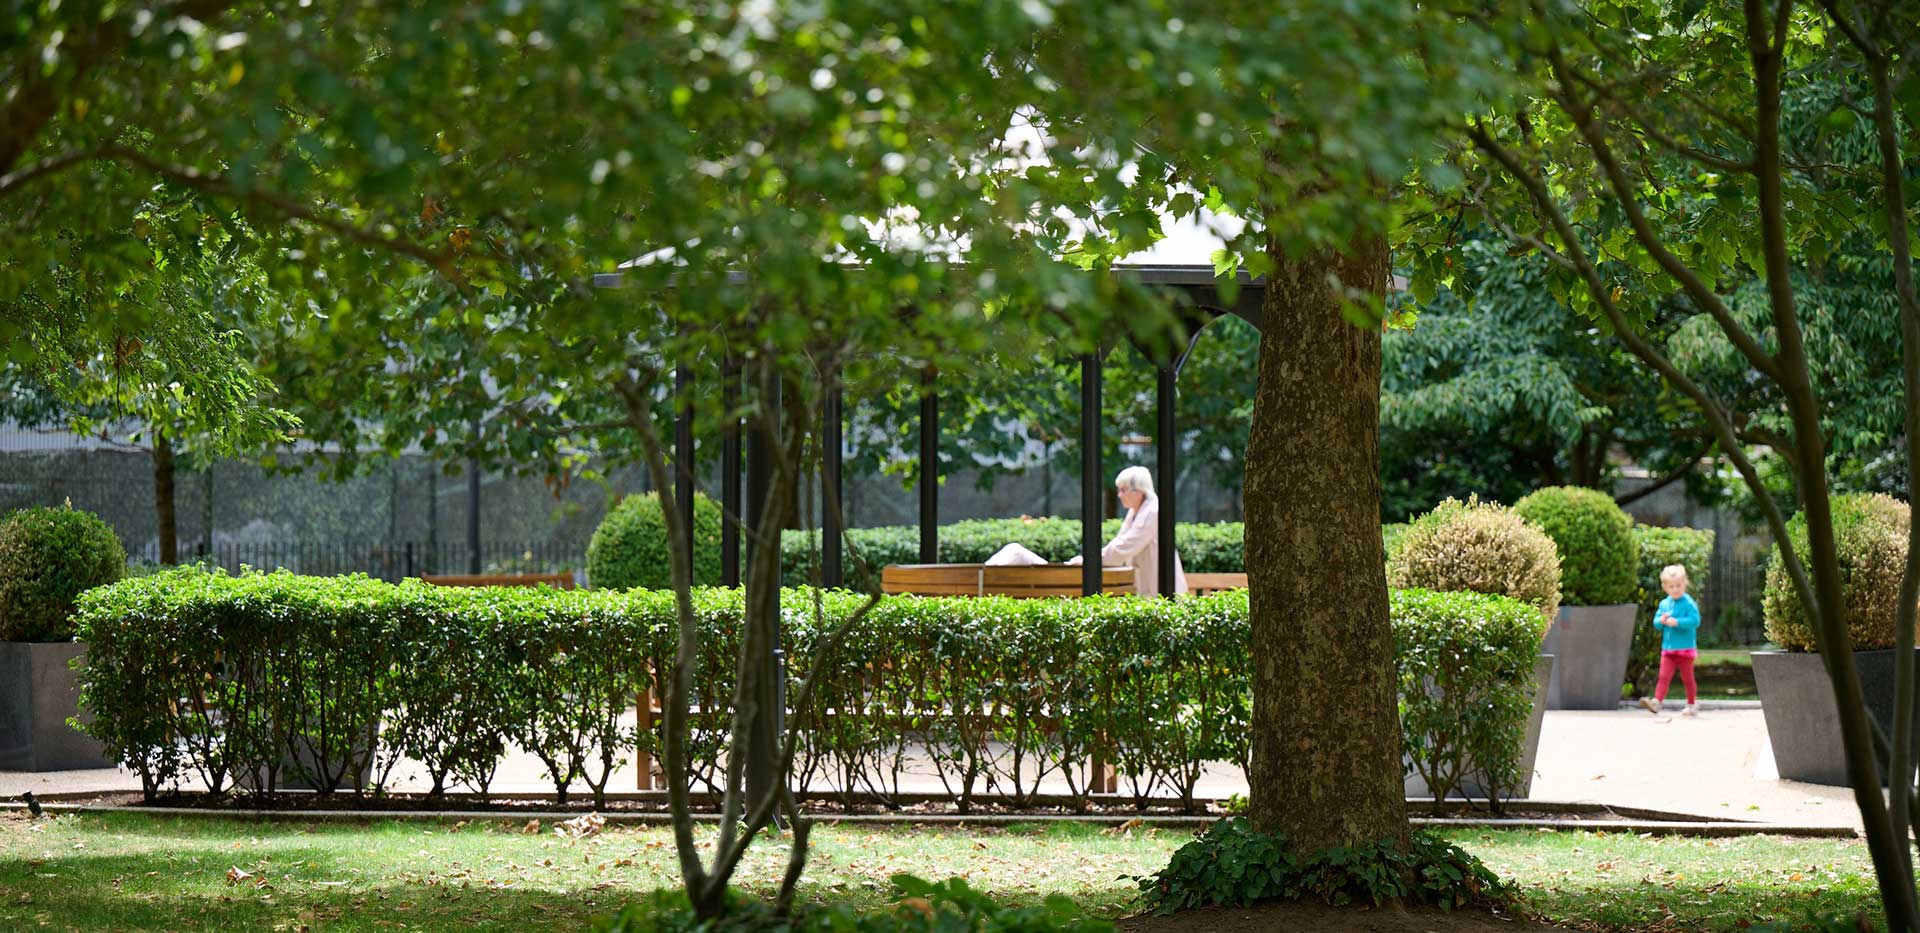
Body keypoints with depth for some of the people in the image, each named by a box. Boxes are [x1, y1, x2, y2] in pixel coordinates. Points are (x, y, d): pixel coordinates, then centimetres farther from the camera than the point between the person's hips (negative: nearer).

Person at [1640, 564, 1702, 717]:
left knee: (1687, 678, 8)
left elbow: (1695, 621, -20)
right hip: (1667, 648, 4)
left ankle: (1692, 704, 22)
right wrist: (1661, 621, -12)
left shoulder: (1688, 603, -10)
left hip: (1685, 648, -4)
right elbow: (1656, 622, 11)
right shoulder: (1664, 604, 8)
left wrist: (1677, 622, -24)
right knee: (1664, 676, -6)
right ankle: (1657, 701, -16)